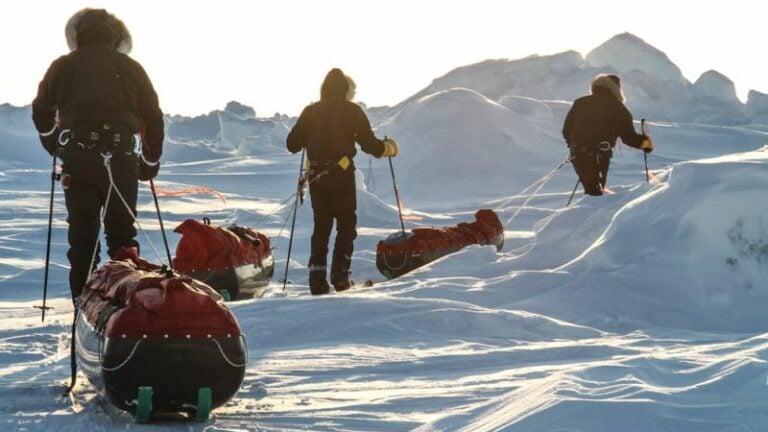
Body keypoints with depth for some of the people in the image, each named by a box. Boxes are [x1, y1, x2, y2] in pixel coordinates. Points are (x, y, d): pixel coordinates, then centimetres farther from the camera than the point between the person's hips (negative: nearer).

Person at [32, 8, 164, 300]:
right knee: (122, 232, 9)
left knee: (81, 232, 5)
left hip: (77, 158, 0)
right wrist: (150, 163, 23)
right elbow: (153, 118, 12)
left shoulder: (62, 67, 10)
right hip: (120, 159, 0)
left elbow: (41, 112, 17)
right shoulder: (130, 68, 10)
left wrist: (57, 148, 31)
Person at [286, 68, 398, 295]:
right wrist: (390, 148, 16)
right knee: (346, 226, 7)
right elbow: (369, 144, -3)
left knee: (321, 226, 12)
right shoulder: (352, 111, -1)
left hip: (316, 177, 3)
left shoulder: (310, 112, 7)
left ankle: (317, 276, 2)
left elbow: (292, 144, 9)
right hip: (342, 176, -3)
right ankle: (339, 274, -4)